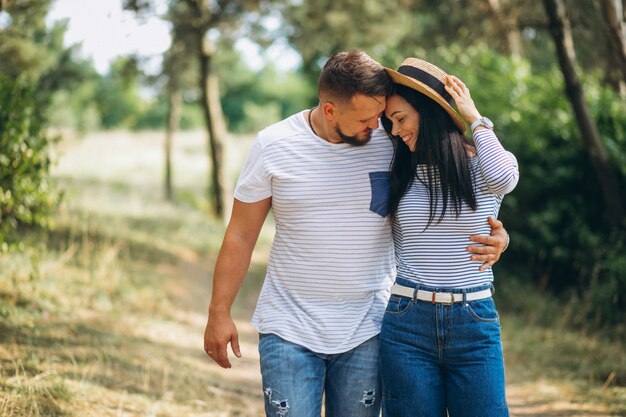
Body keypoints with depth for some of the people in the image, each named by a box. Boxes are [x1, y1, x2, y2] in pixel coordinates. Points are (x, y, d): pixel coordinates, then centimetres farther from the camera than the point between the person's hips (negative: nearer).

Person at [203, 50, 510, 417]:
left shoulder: (391, 142, -6)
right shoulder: (274, 146, -6)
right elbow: (241, 236, 2)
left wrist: (494, 234, -18)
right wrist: (219, 312, 2)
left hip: (366, 331, 1)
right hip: (289, 331, -1)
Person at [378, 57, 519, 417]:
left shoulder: (481, 164, 2)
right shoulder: (400, 174, 8)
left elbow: (504, 178, -23)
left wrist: (475, 117, -11)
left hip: (474, 323, -2)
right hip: (407, 323, 2)